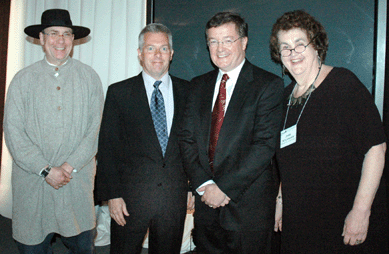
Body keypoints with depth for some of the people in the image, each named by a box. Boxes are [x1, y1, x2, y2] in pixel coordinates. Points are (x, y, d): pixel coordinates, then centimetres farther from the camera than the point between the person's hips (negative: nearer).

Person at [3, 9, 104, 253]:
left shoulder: (89, 77, 5)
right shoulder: (23, 79, 5)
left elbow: (96, 128, 0)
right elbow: (13, 130, -2)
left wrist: (71, 166, -10)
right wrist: (45, 170, -11)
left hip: (78, 181, 0)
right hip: (32, 182, 0)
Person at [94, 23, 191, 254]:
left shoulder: (187, 91, 5)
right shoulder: (119, 92, 1)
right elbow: (107, 147, -1)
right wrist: (112, 194, -8)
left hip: (175, 197, 2)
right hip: (131, 195, -1)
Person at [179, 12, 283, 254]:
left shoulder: (269, 84, -5)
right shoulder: (199, 85, 11)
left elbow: (265, 144, -13)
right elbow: (187, 138, 6)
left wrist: (224, 188, -15)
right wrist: (203, 184, -7)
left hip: (248, 203, -4)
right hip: (206, 199, 4)